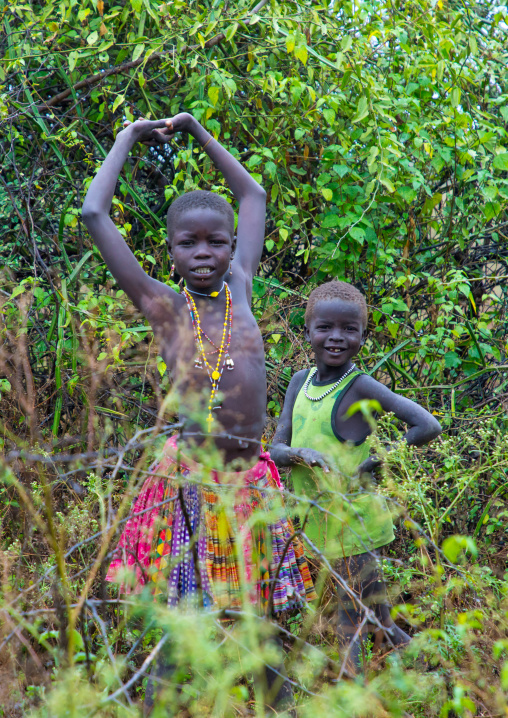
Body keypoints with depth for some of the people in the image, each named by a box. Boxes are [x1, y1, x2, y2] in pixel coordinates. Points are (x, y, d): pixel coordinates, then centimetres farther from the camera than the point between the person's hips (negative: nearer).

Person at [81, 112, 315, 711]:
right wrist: (128, 139, 13)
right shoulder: (163, 306, 0)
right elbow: (94, 214, -1)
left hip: (251, 477, 4)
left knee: (261, 631, 11)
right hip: (190, 476, -3)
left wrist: (195, 130, 26)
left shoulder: (240, 287, 9)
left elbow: (253, 195, 22)